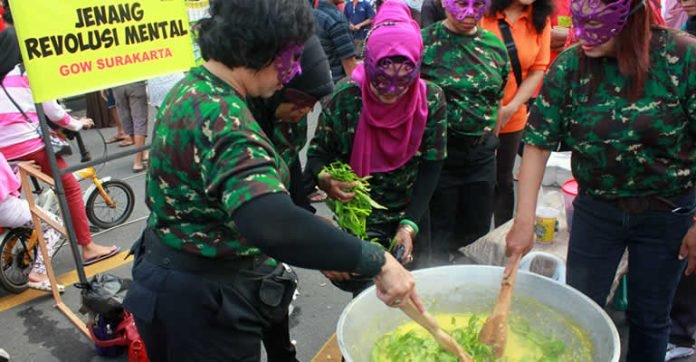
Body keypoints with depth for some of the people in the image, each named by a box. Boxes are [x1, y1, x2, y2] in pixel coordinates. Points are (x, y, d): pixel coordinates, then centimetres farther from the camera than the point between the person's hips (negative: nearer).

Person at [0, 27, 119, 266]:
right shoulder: (27, 73, -1)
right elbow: (51, 110, 0)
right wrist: (77, 124, 13)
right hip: (31, 144, -5)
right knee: (71, 189, 5)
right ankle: (87, 247, 6)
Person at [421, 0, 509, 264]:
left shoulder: (494, 44, 4)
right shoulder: (426, 42, -9)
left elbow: (498, 95, 15)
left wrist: (487, 132, 10)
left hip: (481, 151, 5)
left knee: (477, 227, 16)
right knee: (439, 231, 5)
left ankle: (444, 254, 43)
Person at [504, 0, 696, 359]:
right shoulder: (569, 66, -12)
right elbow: (538, 144, -12)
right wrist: (523, 222, -18)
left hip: (667, 212, -1)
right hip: (596, 208, 1)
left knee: (649, 318, 16)